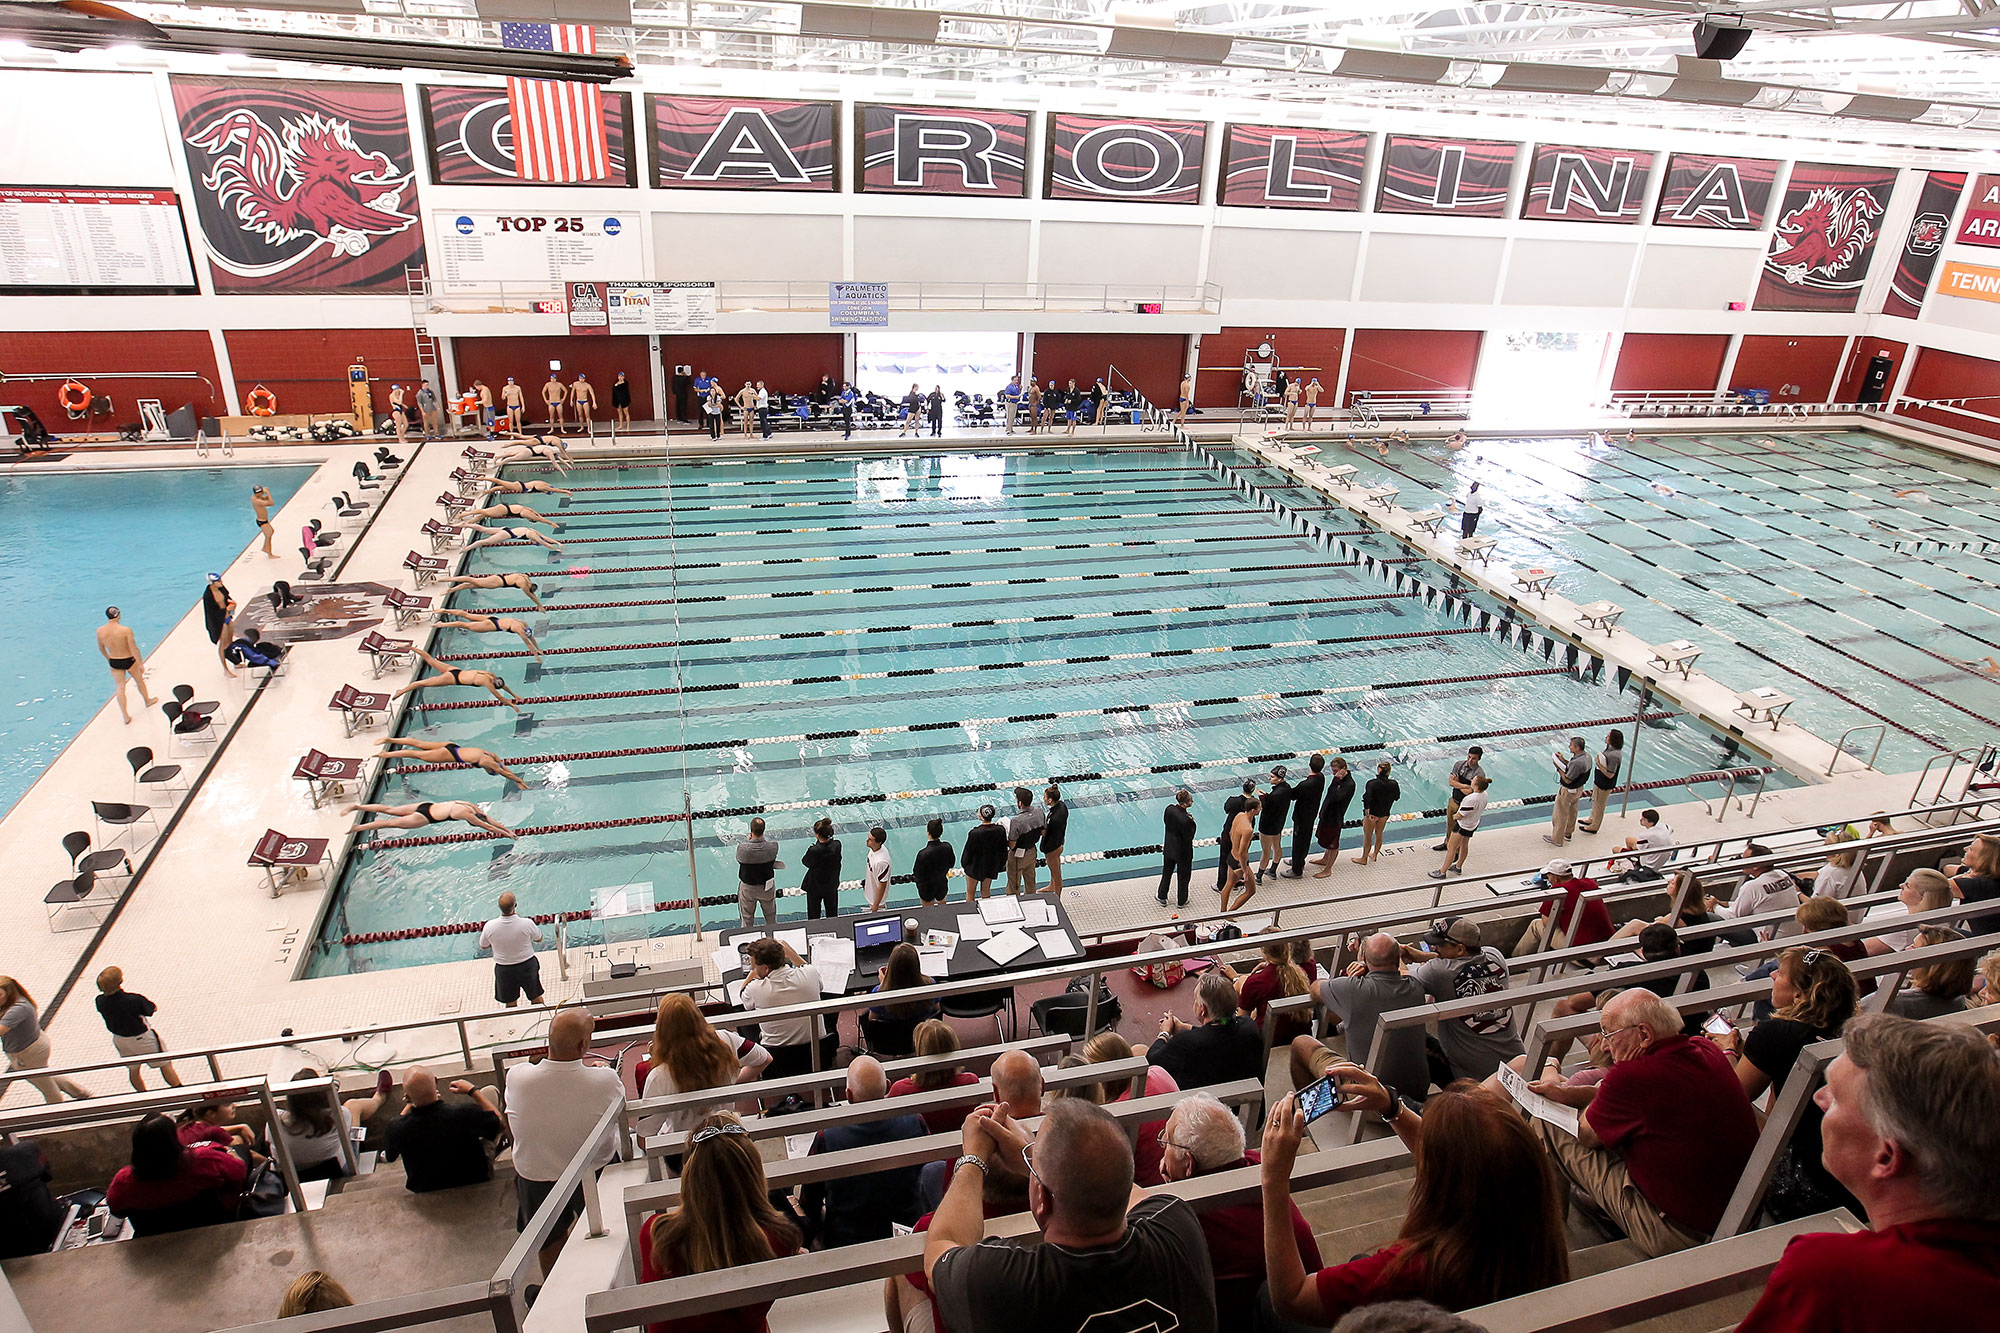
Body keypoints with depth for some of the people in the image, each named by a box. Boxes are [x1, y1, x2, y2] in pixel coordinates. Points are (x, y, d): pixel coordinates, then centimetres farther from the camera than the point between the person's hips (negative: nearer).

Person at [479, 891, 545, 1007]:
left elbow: (483, 946, -3)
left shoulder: (489, 926, -23)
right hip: (527, 966, -1)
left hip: (503, 969, 1)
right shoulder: (527, 924, -28)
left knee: (510, 1002, 23)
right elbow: (539, 939, -6)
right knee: (536, 997, 24)